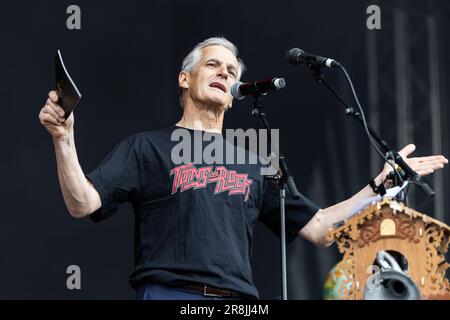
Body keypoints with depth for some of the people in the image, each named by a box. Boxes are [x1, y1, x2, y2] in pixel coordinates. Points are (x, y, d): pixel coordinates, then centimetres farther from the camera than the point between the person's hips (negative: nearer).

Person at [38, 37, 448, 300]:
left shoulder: (254, 163, 25)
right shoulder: (147, 148, 14)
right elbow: (82, 203, 2)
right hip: (169, 294, -4)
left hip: (238, 304, 4)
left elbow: (320, 228, 24)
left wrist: (384, 181, 21)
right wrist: (64, 139, -13)